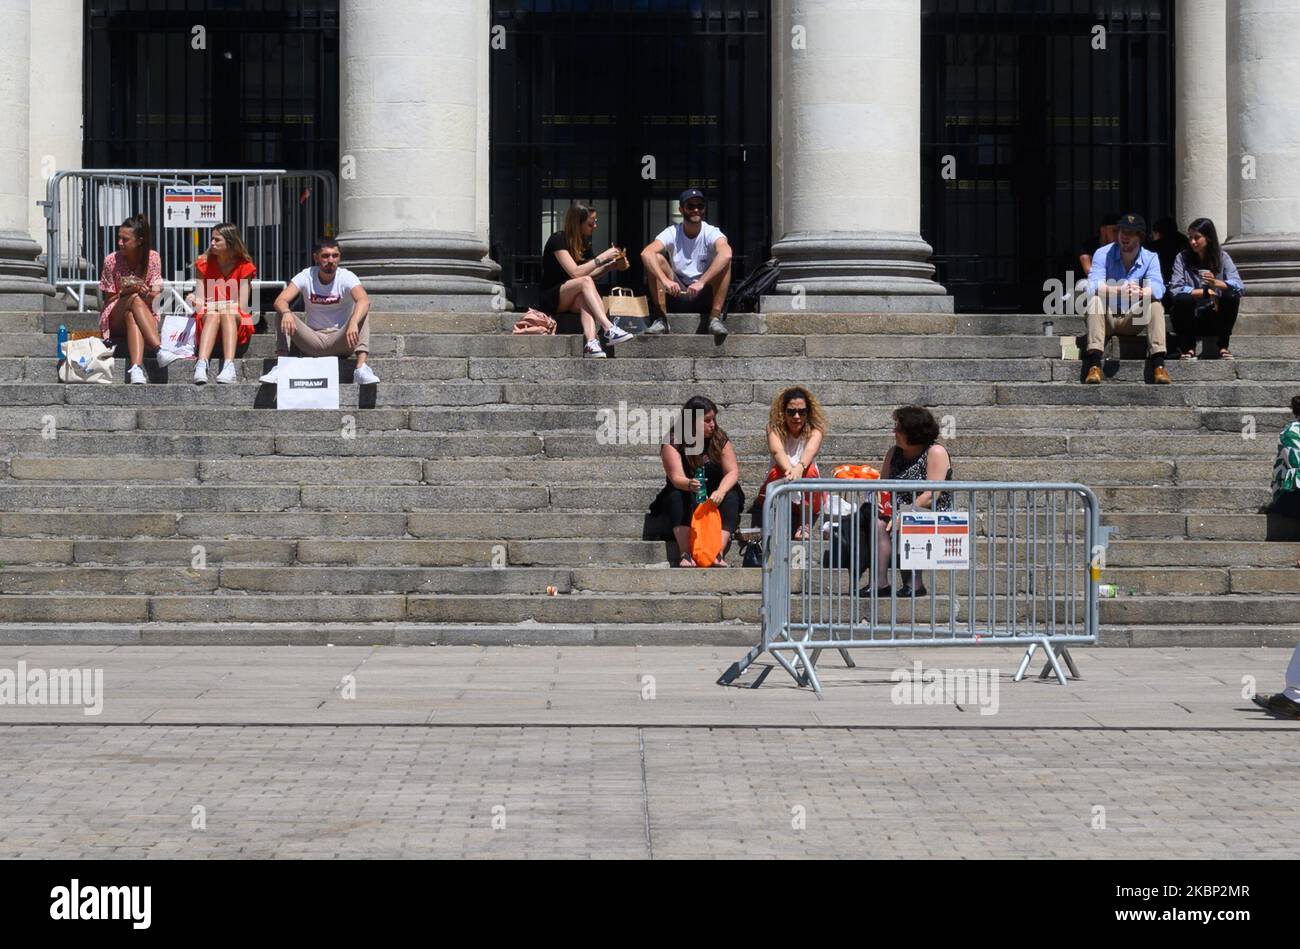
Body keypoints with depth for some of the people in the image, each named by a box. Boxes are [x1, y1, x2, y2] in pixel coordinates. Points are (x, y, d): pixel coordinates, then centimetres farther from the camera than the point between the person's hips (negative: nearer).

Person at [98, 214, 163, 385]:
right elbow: (108, 299, 1)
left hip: (146, 315, 1)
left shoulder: (152, 258, -2)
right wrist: (127, 291, -18)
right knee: (135, 299, -35)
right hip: (114, 319, -1)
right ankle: (159, 348, -51)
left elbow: (155, 297, -2)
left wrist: (146, 292, -25)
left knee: (132, 317, -38)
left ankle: (136, 368, -58)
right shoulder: (112, 260, -5)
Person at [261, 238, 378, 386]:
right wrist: (286, 312, -43)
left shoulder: (347, 277, -11)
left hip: (340, 341, -1)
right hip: (312, 341, 2)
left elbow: (364, 300, -31)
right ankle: (281, 367, -29)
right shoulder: (306, 277, -5)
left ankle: (362, 367, -40)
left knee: (362, 313, -27)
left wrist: (353, 322, -52)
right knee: (282, 314, -19)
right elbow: (280, 300, -18)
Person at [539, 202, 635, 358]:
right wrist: (601, 258, -21)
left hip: (573, 299, 5)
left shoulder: (585, 241, 8)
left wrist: (612, 265, -1)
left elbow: (589, 273, 12)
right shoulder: (558, 240, -15)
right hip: (551, 299, -5)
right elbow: (575, 272, -24)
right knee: (585, 282, -33)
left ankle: (591, 343, -56)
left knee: (584, 299, -32)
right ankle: (609, 330, -46)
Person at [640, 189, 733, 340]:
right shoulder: (672, 233, -6)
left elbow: (726, 253, -34)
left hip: (706, 295, -1)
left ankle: (715, 318, -26)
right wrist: (665, 280, -40)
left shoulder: (711, 233, -10)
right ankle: (660, 319, -20)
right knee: (656, 259, -19)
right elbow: (646, 253, -24)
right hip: (677, 294, 1)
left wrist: (701, 282, -44)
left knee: (724, 261, -24)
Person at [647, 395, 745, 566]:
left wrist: (720, 491, -32)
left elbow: (733, 472, -11)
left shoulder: (720, 439, -2)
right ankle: (686, 554, -47)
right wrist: (689, 485, -48)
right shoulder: (673, 443, -12)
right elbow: (676, 477, -23)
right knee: (677, 496, -33)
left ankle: (718, 554, -44)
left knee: (731, 498, -28)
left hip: (715, 496, 2)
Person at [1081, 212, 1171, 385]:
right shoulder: (1103, 254, -7)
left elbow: (1158, 288, -20)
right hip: (1106, 319, -1)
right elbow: (1093, 286, -23)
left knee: (1155, 303, -24)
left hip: (1132, 319, 1)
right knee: (1095, 298, -31)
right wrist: (1119, 290, -43)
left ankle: (1158, 364, -33)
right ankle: (1094, 364, -43)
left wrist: (1140, 293, -45)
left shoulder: (1150, 258, -2)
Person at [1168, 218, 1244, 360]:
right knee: (1183, 299, -31)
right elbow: (1175, 290, -17)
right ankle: (1188, 349, -13)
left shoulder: (1222, 257, 1)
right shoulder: (1182, 259, -1)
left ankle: (1223, 347, -11)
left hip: (1215, 318, 1)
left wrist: (1216, 283, -33)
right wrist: (1207, 292, -19)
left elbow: (1239, 286, -14)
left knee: (1232, 296, -25)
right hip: (1190, 320, -1)